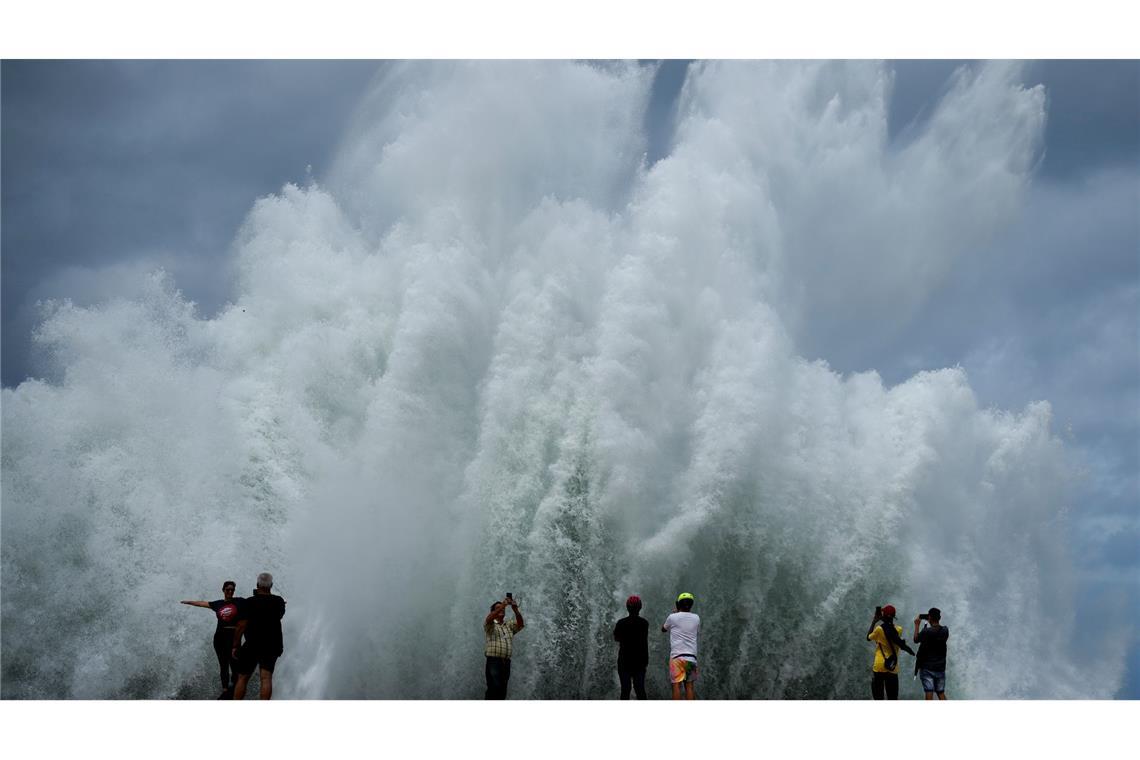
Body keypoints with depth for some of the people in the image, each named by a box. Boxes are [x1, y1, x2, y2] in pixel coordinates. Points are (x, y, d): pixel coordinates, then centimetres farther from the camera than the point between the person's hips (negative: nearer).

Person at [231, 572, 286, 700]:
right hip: (272, 646, 3)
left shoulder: (247, 603, -11)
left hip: (251, 646, -3)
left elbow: (241, 626, -15)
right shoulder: (279, 602, 2)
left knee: (242, 679, 7)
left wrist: (235, 646, -7)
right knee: (266, 678, -3)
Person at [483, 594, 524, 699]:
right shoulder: (490, 625, 9)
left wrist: (515, 610, -14)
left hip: (506, 662, 5)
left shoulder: (509, 626, 22)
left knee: (502, 691, 2)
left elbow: (520, 623, 4)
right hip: (493, 660, -5)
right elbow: (489, 619, -14)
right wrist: (503, 605, -23)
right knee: (494, 687, -20)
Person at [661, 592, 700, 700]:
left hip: (677, 656, -3)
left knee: (676, 685, -6)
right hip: (691, 656, 3)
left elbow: (663, 629, 21)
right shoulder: (696, 618, 9)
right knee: (690, 686, 4)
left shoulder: (673, 617, 1)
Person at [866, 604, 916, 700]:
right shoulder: (898, 630, 0)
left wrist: (874, 621, 12)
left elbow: (868, 637, 6)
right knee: (893, 698, 9)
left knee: (878, 697, 0)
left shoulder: (879, 629, -11)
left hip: (879, 667, -4)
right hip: (893, 668, 4)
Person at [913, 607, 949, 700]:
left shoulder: (926, 632, -16)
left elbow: (916, 640, 0)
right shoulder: (945, 631, -3)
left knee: (929, 693, -5)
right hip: (940, 667, 4)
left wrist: (917, 625, 10)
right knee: (941, 693, 13)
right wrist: (931, 624, 15)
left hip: (927, 667, -4)